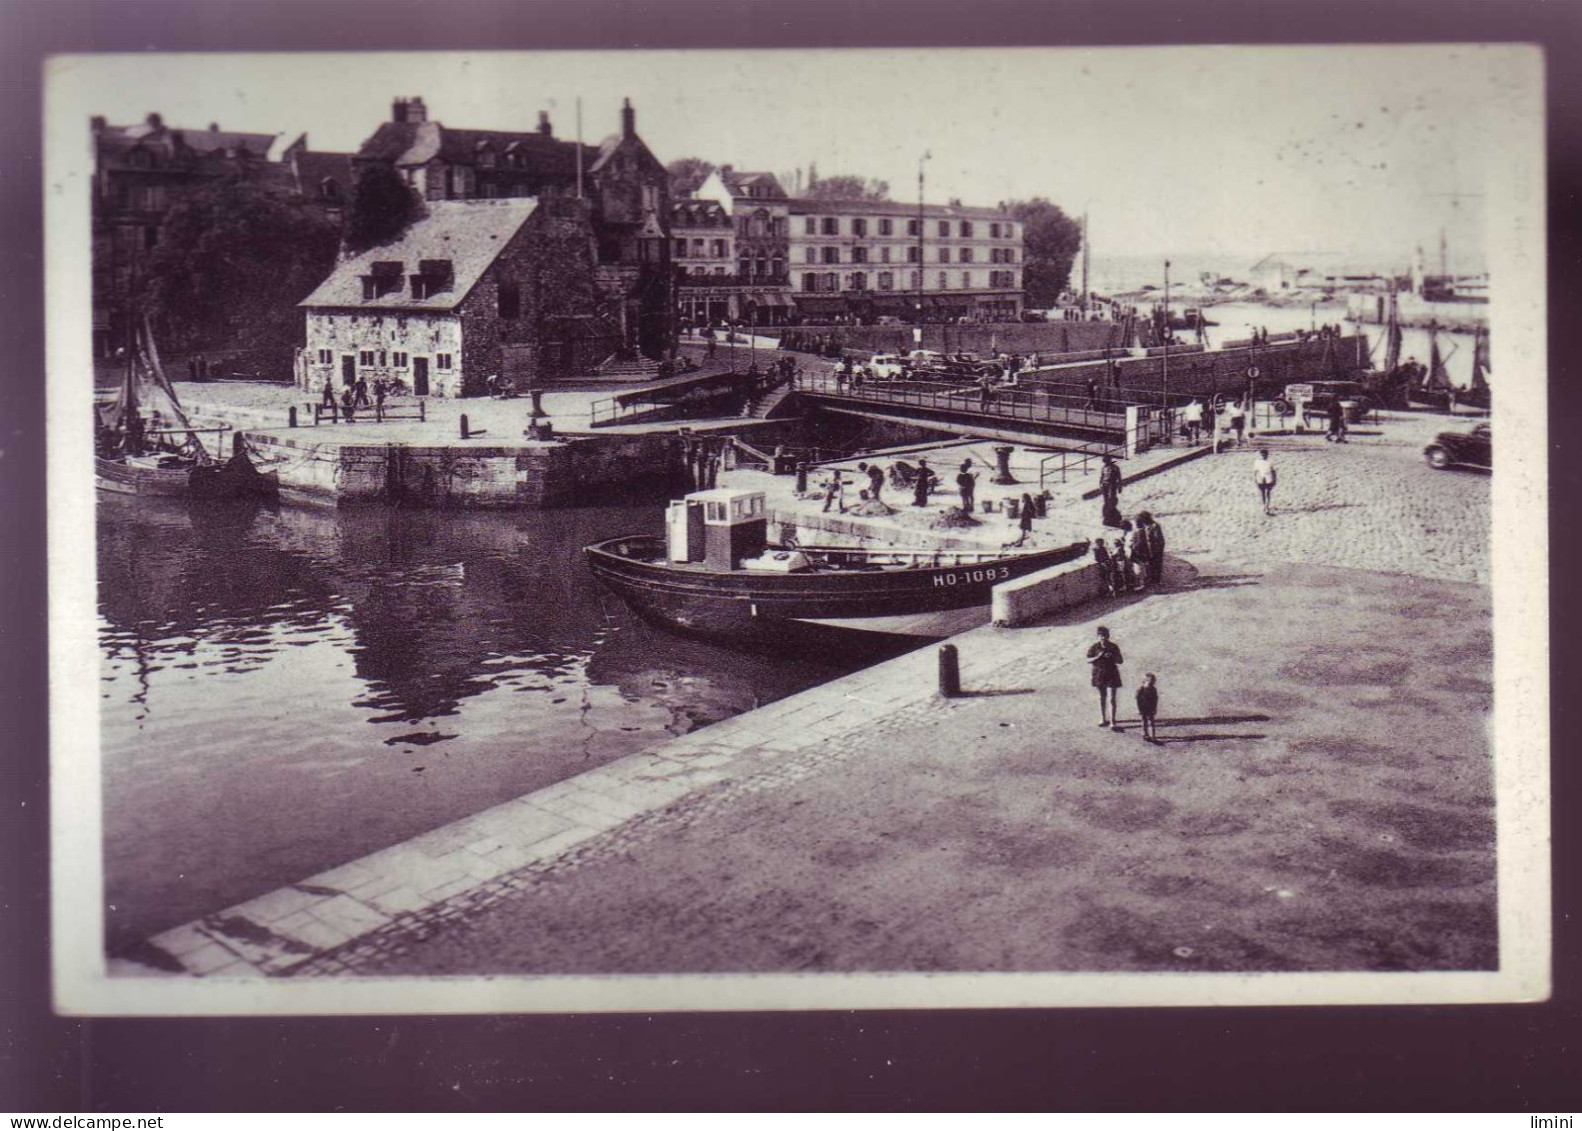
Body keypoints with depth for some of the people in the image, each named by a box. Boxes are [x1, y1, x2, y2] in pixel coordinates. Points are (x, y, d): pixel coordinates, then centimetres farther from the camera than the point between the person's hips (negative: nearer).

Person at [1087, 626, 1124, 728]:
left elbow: (1121, 661, -3)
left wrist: (1112, 657, -23)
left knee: (1112, 699, -8)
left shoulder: (1114, 647, -7)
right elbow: (1088, 660, -6)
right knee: (1102, 697, 16)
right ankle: (1103, 719, 29)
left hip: (1112, 674, -2)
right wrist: (1097, 657, -24)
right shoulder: (1094, 647, -6)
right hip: (1099, 674, 2)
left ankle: (1112, 721, -7)